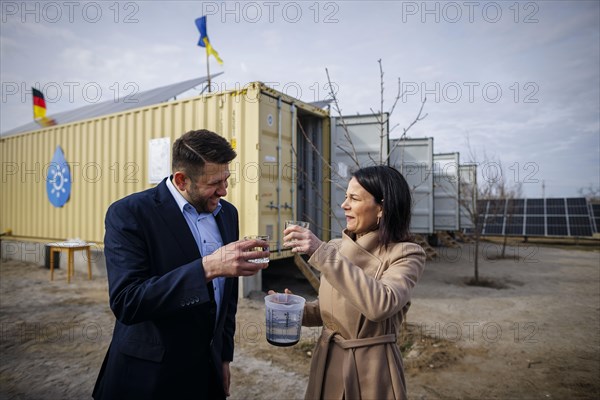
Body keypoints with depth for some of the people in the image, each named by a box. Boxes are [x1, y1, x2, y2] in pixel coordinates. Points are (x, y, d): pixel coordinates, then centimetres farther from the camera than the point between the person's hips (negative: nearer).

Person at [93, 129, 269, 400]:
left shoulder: (227, 213, 1)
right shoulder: (129, 213, -17)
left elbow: (226, 295, 8)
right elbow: (125, 302, -26)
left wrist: (224, 355, 11)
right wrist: (207, 267, -34)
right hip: (150, 376, -4)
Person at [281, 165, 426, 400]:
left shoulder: (406, 254, -15)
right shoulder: (336, 247, 0)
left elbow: (380, 305, -34)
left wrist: (322, 253, -34)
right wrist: (297, 310, -9)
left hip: (371, 369, -5)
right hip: (326, 363, 5)